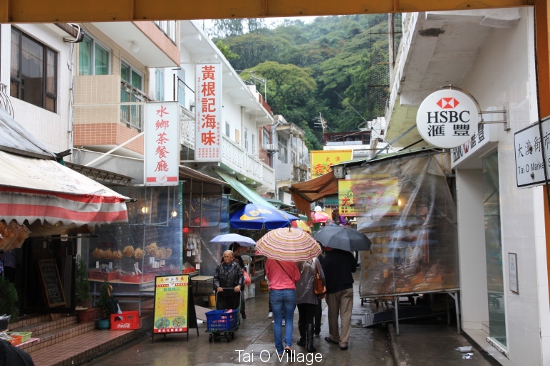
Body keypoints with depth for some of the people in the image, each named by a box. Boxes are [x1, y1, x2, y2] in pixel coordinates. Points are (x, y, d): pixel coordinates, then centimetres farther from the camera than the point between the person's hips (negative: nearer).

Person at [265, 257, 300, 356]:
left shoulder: (269, 260, -3)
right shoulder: (291, 260, -3)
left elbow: (268, 276, 10)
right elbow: (297, 277, 5)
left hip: (275, 292, 0)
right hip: (290, 291, 0)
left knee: (277, 322, 8)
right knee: (289, 320, 12)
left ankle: (279, 350, 11)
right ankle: (288, 344, -6)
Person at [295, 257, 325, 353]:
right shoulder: (314, 260, -8)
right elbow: (322, 277, -6)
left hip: (299, 295, 1)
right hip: (311, 295, -1)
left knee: (301, 318, 16)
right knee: (310, 320, 2)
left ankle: (303, 340, 28)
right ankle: (309, 344, -4)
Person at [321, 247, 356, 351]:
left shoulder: (326, 259, -12)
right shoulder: (347, 254, -5)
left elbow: (323, 276, -8)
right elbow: (354, 268, 10)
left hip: (332, 290, -1)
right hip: (347, 288, 1)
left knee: (333, 315, 15)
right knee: (346, 316, 2)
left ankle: (334, 338, 28)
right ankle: (344, 342, -1)